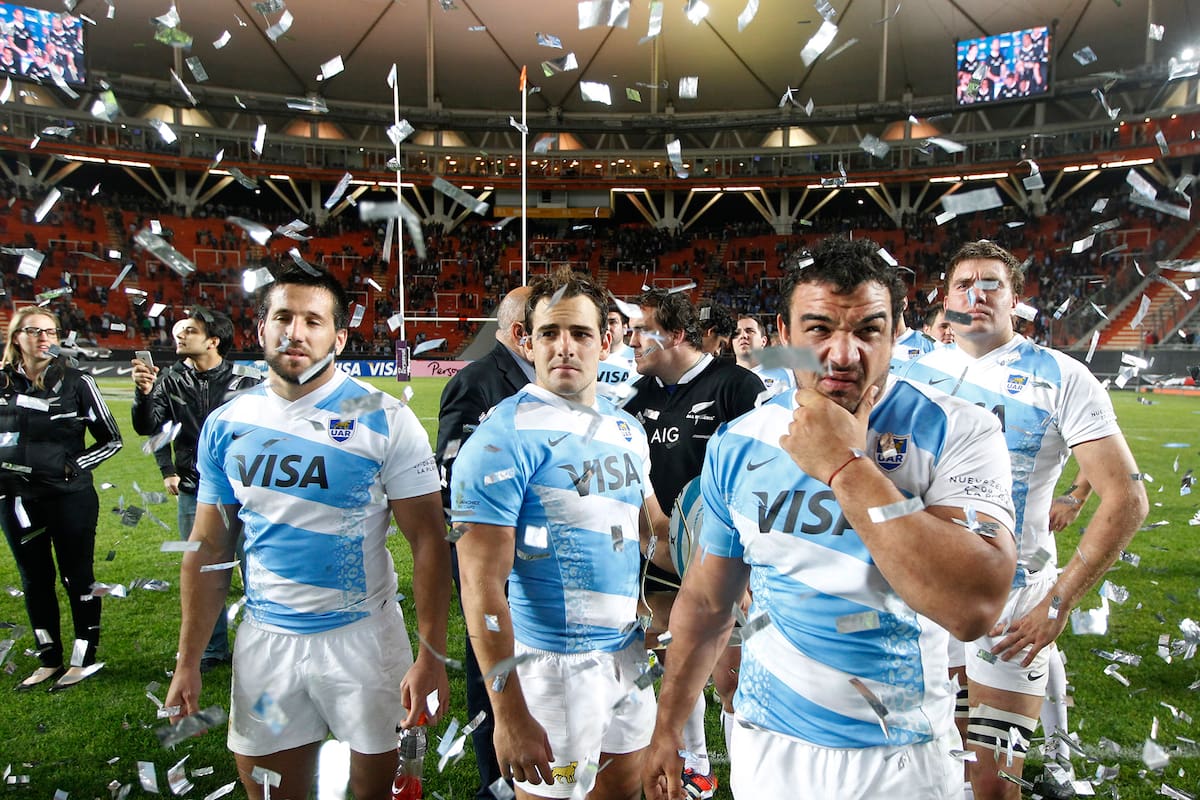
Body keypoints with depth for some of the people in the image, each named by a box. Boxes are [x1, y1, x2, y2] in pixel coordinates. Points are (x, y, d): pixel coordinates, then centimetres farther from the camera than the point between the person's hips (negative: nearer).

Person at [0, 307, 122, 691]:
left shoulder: (77, 382, -5)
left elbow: (111, 440, 0)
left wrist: (75, 466, -9)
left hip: (70, 498, -4)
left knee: (77, 577, 5)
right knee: (34, 580, 14)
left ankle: (84, 658, 19)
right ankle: (50, 660, 28)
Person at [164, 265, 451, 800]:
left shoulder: (385, 421, -11)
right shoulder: (226, 425, 2)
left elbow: (428, 541, -12)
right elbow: (209, 549, 8)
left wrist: (431, 655, -18)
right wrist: (188, 661, 6)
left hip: (362, 636, -3)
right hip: (265, 638, 4)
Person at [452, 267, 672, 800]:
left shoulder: (626, 430, 6)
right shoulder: (505, 437, -17)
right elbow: (482, 583, -20)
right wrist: (509, 715, -21)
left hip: (627, 650, 7)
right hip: (554, 661, -7)